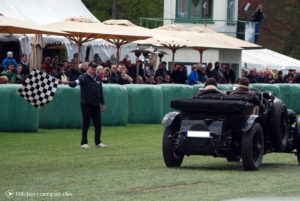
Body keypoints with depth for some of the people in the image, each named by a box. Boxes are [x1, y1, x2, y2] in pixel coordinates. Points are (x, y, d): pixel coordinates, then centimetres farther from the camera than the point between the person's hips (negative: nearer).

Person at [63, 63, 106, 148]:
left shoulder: (98, 78, 12)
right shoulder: (84, 77, -7)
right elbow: (76, 82, -26)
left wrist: (102, 103, 19)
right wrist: (69, 83, -47)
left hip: (96, 104, 5)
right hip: (86, 104, -5)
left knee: (98, 124, 7)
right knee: (86, 124, -2)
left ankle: (98, 142, 16)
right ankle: (84, 142, 5)